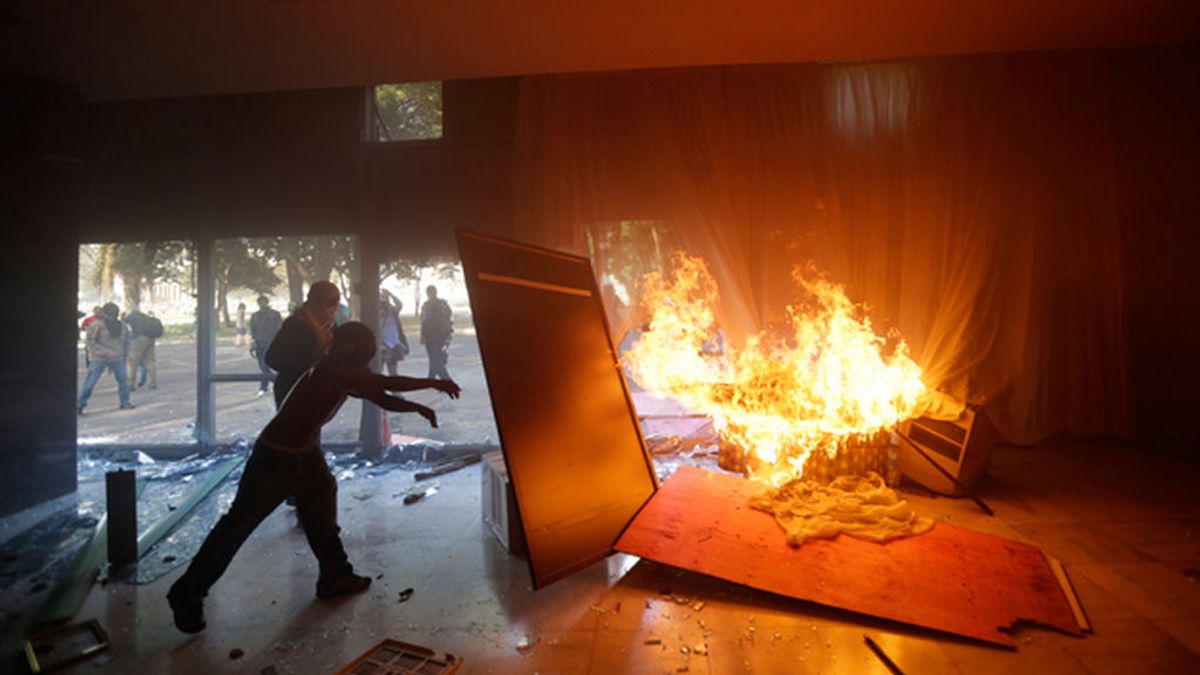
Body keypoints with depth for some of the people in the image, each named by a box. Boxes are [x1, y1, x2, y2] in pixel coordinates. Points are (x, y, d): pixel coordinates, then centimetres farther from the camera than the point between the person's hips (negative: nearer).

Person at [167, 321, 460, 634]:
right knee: (237, 525, 5)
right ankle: (186, 595, 23)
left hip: (308, 455, 9)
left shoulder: (347, 379, 1)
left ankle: (335, 577, 30)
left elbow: (382, 399, 9)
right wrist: (433, 383, -22)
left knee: (322, 518, 15)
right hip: (274, 457, -9)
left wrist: (417, 407, -4)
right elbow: (388, 384, -30)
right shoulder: (332, 368, -27)